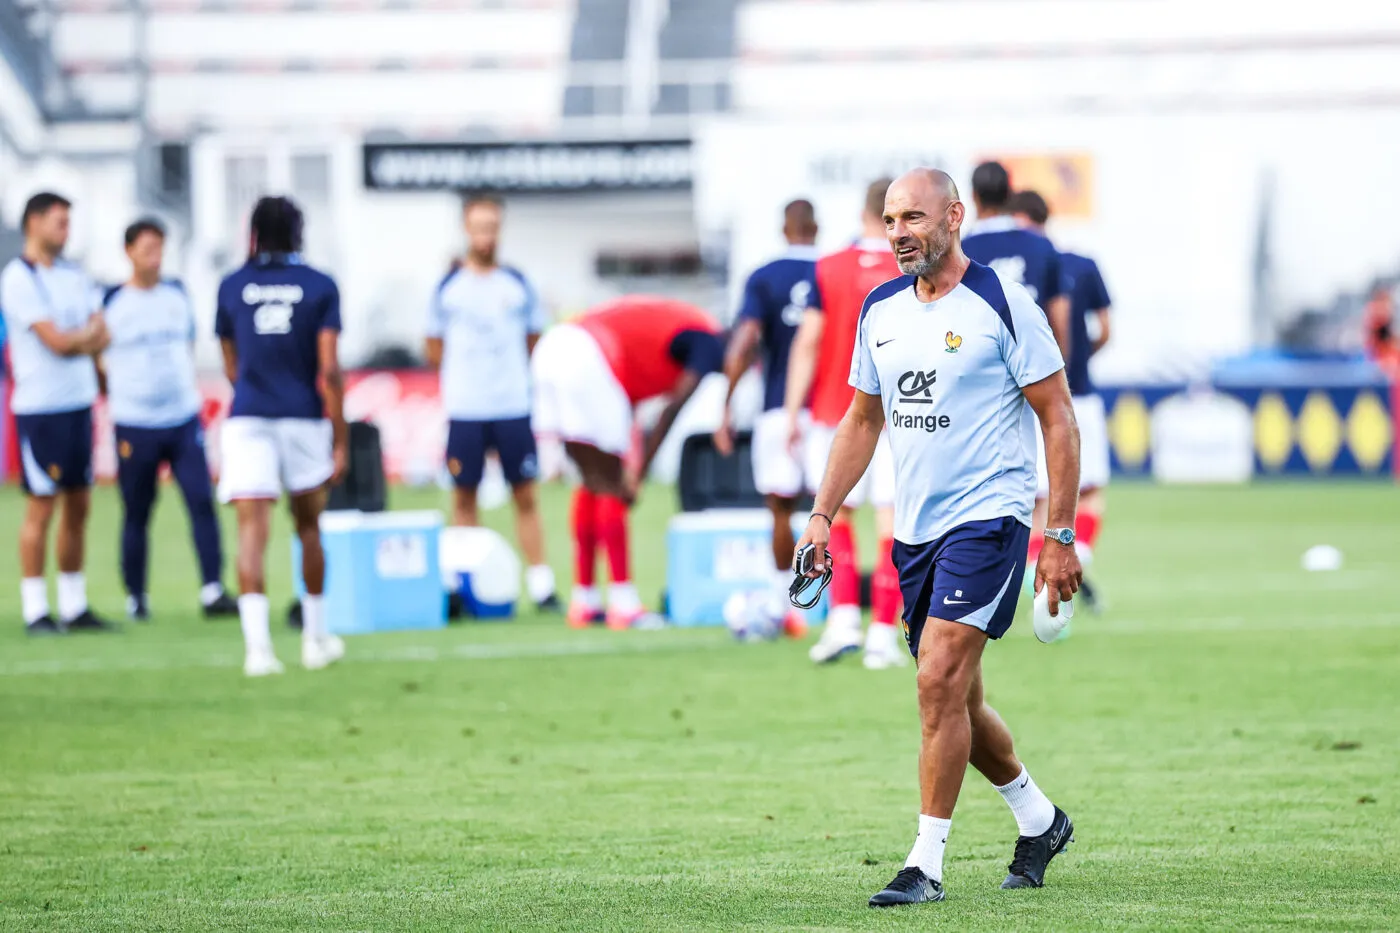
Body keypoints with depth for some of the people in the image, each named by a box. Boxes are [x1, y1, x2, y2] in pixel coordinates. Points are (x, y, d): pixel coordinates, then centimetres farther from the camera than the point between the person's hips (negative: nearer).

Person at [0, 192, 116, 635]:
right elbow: (56, 341, -16)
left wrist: (74, 340, -11)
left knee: (78, 505, 8)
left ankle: (75, 607, 14)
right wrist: (88, 332, 2)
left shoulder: (73, 276, 14)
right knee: (41, 507, -6)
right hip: (40, 409, -7)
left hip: (79, 402, 7)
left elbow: (101, 337, 8)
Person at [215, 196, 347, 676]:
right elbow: (329, 370, -6)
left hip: (248, 420, 0)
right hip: (305, 417, 0)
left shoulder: (231, 287, 6)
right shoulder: (319, 287, 1)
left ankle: (257, 644, -21)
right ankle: (316, 637, 27)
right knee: (308, 527, 17)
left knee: (252, 530, -7)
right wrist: (341, 441, -2)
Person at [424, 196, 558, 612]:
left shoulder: (517, 285, 7)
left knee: (525, 496, -1)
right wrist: (463, 375, 3)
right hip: (464, 410, -1)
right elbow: (434, 351, 9)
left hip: (513, 406, 1)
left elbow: (534, 343, 13)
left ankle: (540, 582, 2)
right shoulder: (448, 287, 4)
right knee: (464, 497, 3)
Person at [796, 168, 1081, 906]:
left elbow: (1057, 418, -7)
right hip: (915, 528, 7)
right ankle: (1040, 820, 33)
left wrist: (1061, 536, -11)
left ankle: (926, 865, -12)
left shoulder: (1001, 304, -9)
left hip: (986, 518, -7)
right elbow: (862, 421, 20)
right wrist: (823, 514, 10)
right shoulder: (881, 310, 9)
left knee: (940, 682, -16)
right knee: (954, 700, 11)